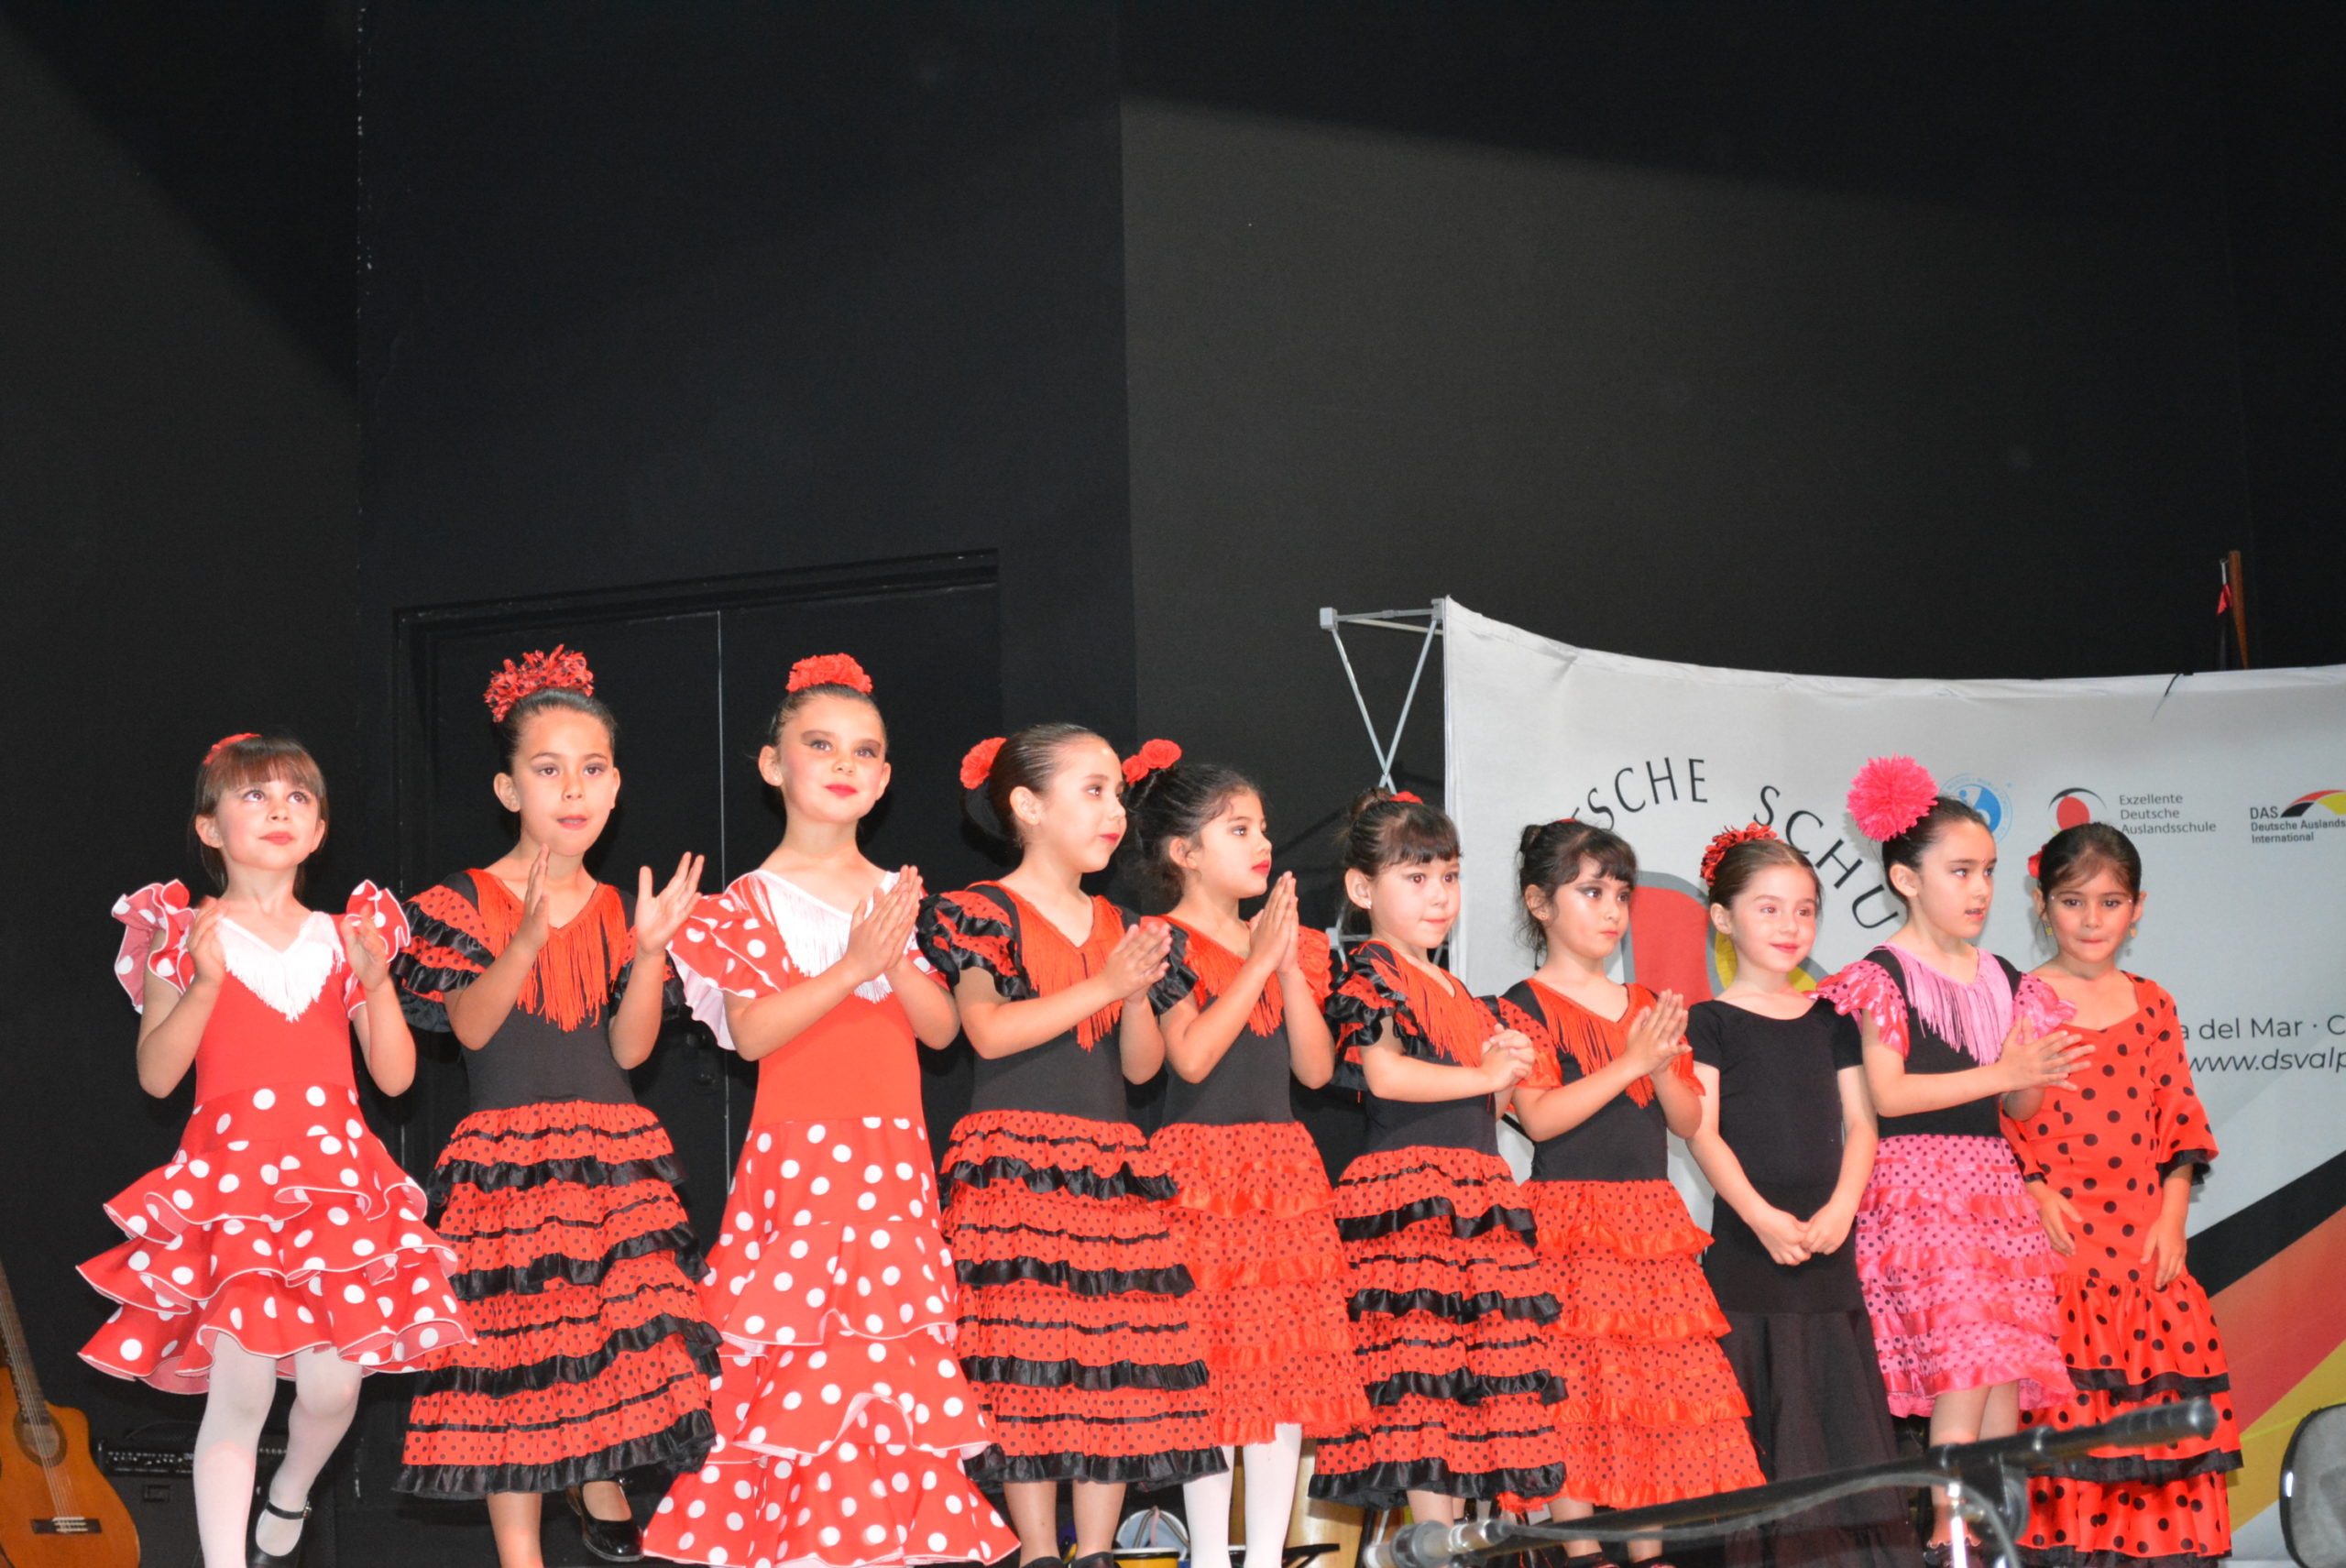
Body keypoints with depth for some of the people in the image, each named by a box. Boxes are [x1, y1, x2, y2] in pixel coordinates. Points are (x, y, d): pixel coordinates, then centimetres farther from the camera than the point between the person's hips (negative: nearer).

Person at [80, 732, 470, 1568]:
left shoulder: (344, 939, 11)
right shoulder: (188, 937, 4)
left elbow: (395, 1076, 8)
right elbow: (155, 1077, -3)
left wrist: (377, 981, -6)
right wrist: (205, 983, -14)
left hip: (335, 1182, 3)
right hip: (229, 1187, -2)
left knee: (331, 1387, -1)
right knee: (239, 1394, -10)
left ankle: (288, 1498, 32)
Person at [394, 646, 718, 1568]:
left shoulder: (616, 910, 8)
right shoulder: (463, 903, -2)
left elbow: (630, 1047, 2)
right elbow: (469, 1027, -13)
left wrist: (650, 950, -12)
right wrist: (529, 938, -27)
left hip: (613, 1155, 4)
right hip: (506, 1159, -3)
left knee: (622, 1326, 1)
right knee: (516, 1341, -3)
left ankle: (599, 1490, 27)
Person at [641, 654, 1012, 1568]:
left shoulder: (899, 898, 12)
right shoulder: (749, 903, 1)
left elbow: (943, 1028, 5)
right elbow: (749, 1031, -11)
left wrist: (897, 959, -13)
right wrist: (851, 968, -19)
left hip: (893, 1165, 3)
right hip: (795, 1157, -3)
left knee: (893, 1367, 2)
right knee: (797, 1368, -6)